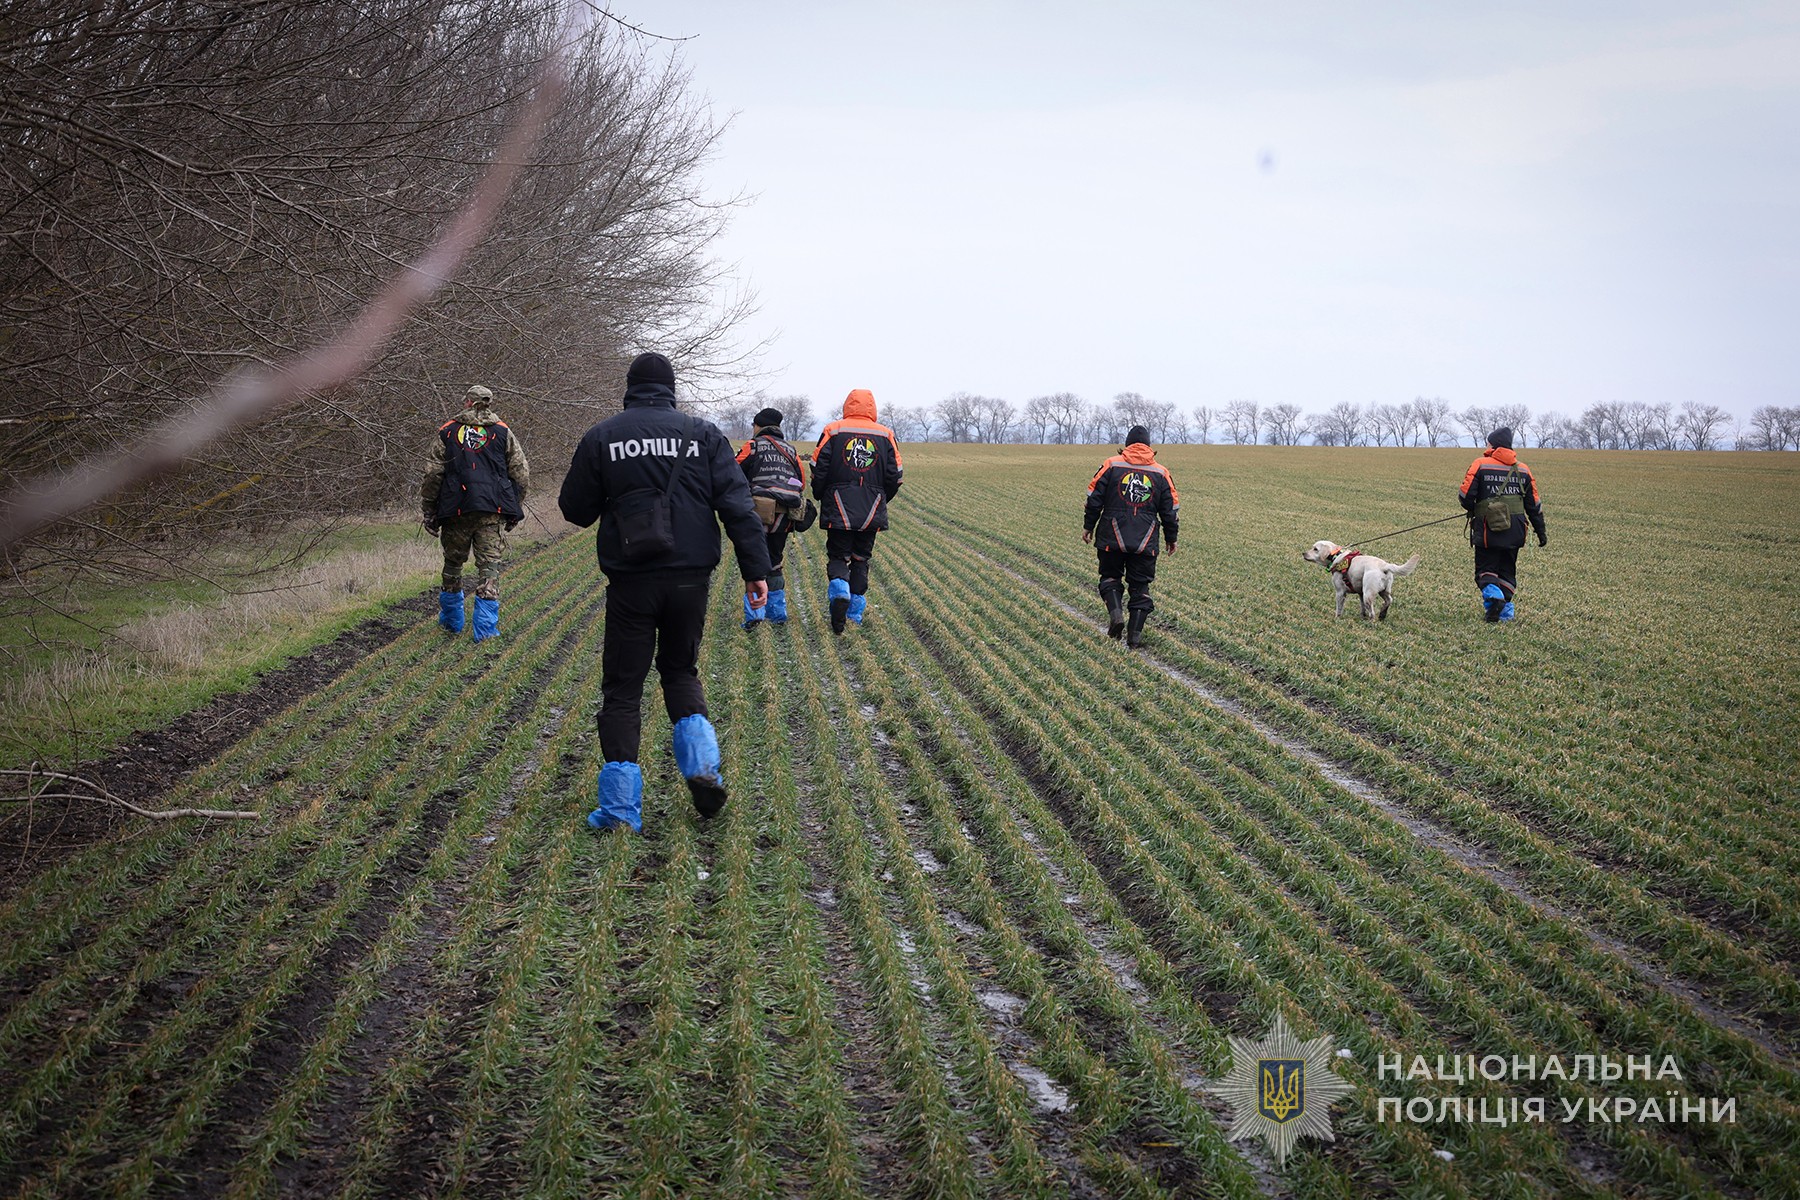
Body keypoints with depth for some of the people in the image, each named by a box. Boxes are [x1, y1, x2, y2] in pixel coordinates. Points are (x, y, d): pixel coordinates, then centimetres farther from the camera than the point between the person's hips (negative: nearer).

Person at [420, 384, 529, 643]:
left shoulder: (447, 432, 7)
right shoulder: (503, 433, 7)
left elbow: (432, 476, 3)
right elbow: (522, 476, 5)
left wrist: (428, 512, 8)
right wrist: (513, 510, 14)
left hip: (456, 510, 1)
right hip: (493, 511, 0)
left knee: (452, 564, 17)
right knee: (489, 567, 1)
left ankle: (451, 620, 28)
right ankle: (486, 628, -5)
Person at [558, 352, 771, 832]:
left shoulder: (602, 438, 1)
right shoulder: (703, 434, 3)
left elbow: (575, 509, 6)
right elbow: (737, 505, -3)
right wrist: (755, 568, -2)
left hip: (631, 580, -2)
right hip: (690, 577, 2)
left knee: (623, 687, 6)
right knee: (680, 670, 22)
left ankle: (620, 806, 1)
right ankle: (703, 765, 1)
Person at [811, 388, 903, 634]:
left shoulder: (832, 432, -2)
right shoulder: (886, 435, 4)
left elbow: (819, 470, -3)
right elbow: (894, 476, 4)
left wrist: (821, 497, 13)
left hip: (839, 511, -2)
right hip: (872, 512, 2)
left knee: (838, 556, 7)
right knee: (861, 559, 14)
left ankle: (839, 588, -23)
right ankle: (856, 611, 13)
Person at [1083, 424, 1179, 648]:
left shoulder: (1111, 465, 0)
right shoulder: (1161, 473, 6)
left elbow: (1094, 499, -1)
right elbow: (1170, 510, 9)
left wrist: (1088, 526, 10)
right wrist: (1171, 538, 20)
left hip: (1112, 538, -1)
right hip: (1145, 543, 1)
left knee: (1110, 576, 16)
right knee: (1140, 586, 8)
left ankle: (1115, 612, -10)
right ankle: (1135, 634, 2)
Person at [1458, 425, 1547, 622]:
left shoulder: (1480, 465, -4)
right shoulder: (1523, 470, 10)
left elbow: (1465, 496, -8)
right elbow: (1534, 505, 11)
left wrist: (1472, 510, 14)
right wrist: (1541, 532, 17)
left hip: (1488, 528, -4)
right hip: (1515, 530, 4)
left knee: (1485, 569, 6)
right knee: (1507, 570, 15)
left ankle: (1492, 593, -22)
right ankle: (1506, 610, 5)